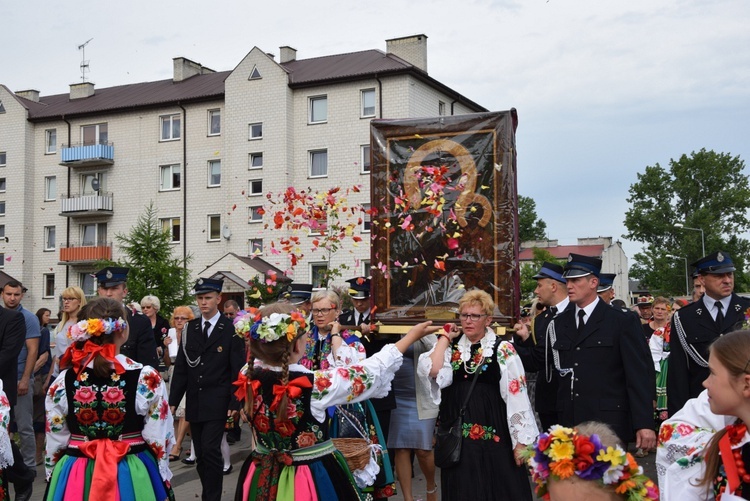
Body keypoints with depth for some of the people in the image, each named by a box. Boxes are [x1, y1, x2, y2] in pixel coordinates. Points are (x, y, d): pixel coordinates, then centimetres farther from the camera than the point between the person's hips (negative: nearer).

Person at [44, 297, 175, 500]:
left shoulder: (63, 382, -8)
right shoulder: (147, 378, -15)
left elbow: (54, 445, 1)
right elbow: (159, 441, -9)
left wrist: (52, 476, 17)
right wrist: (163, 481, 4)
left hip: (74, 481, 2)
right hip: (134, 479, -2)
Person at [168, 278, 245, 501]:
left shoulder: (231, 330, -5)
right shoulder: (190, 329, 9)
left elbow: (238, 371, -7)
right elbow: (181, 368, 9)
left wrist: (235, 404, -12)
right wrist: (173, 401, 6)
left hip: (217, 404, -5)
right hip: (194, 403, 5)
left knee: (210, 451, -12)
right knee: (200, 455, 10)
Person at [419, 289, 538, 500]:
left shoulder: (503, 350, -5)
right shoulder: (451, 347, 6)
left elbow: (516, 396, -6)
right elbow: (432, 371, -13)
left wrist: (521, 440, -7)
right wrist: (445, 337, -3)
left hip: (493, 431, -3)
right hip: (457, 431, 3)